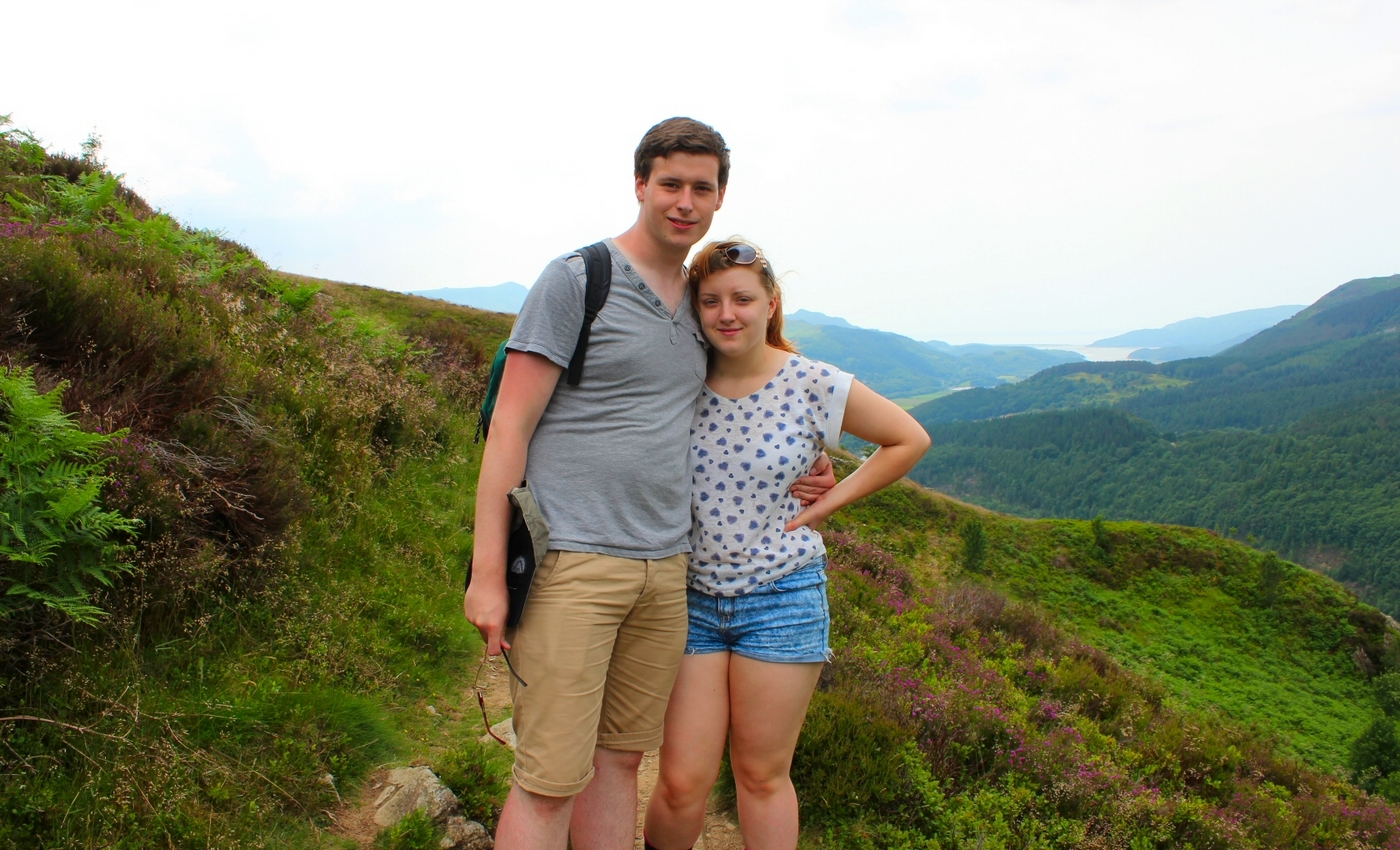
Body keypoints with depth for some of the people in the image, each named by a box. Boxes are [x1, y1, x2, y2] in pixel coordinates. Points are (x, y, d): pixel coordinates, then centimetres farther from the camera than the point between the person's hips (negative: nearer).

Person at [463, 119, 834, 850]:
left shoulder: (694, 303, 16)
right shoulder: (576, 279, -4)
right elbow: (510, 427, -8)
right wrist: (487, 573, -13)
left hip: (665, 569, 7)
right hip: (571, 564, -6)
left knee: (620, 759, 15)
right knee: (549, 781, -3)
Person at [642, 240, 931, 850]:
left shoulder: (814, 385, -7)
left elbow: (910, 440, 4)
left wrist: (829, 502, -1)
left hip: (781, 599, -1)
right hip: (692, 596, 2)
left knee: (762, 777, 10)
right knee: (683, 782, 3)